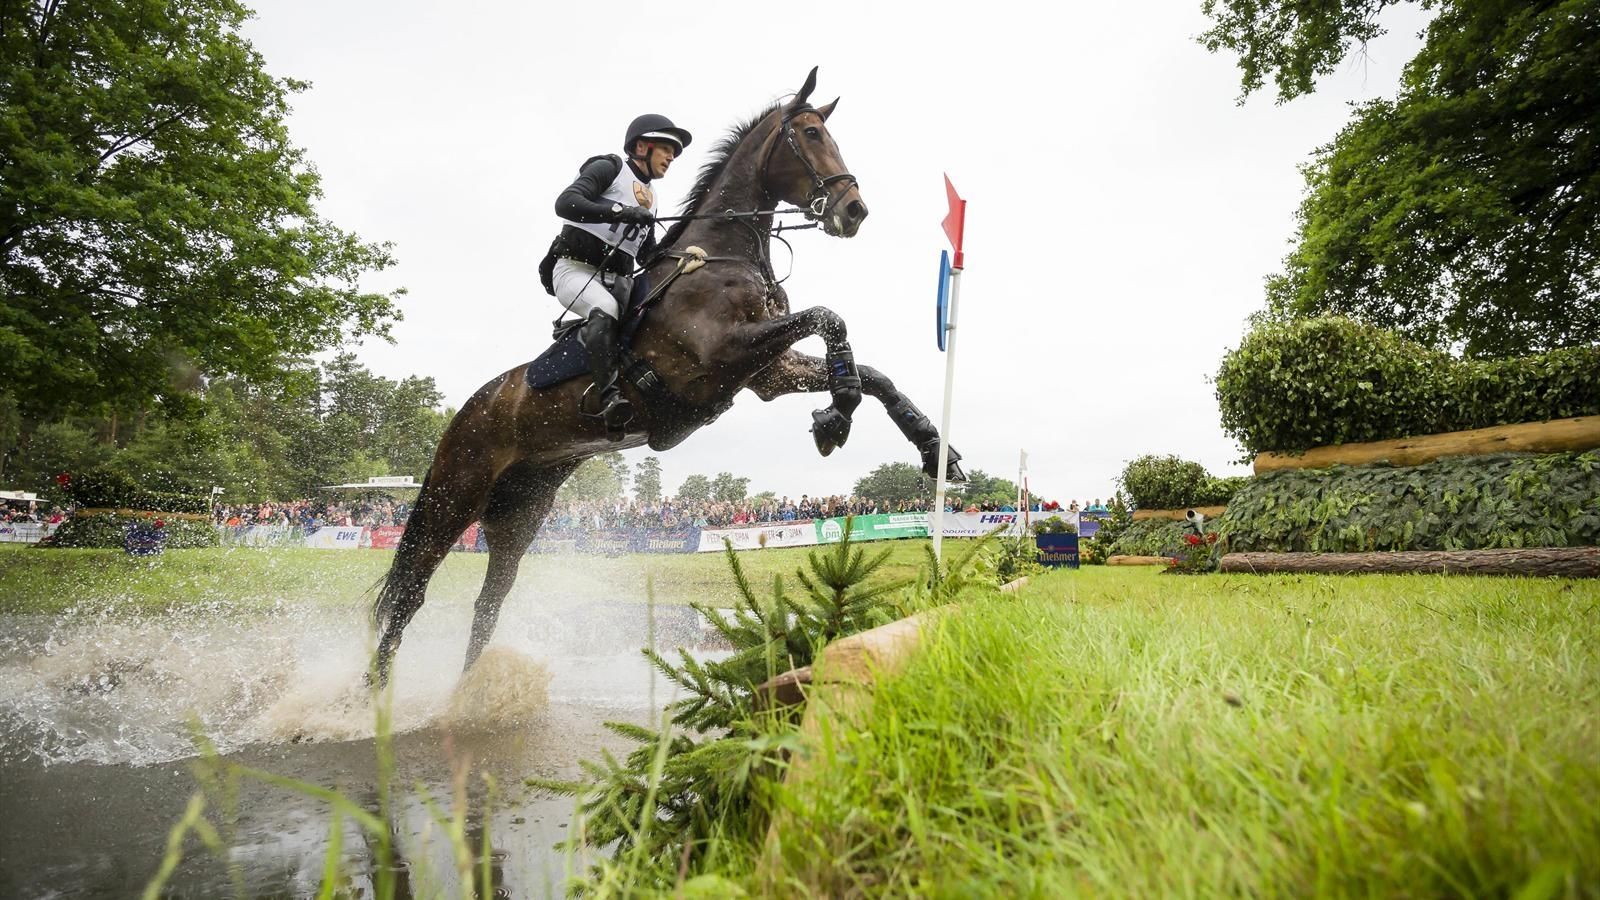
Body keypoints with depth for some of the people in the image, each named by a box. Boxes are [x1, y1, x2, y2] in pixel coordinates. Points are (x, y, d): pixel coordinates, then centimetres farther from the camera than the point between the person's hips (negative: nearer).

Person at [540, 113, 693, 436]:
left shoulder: (650, 198, 24)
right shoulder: (609, 168, 2)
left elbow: (650, 255, 26)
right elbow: (566, 202, -15)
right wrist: (619, 211, -27)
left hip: (616, 278, 7)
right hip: (575, 267, -7)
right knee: (605, 308, -36)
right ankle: (608, 395, -44)